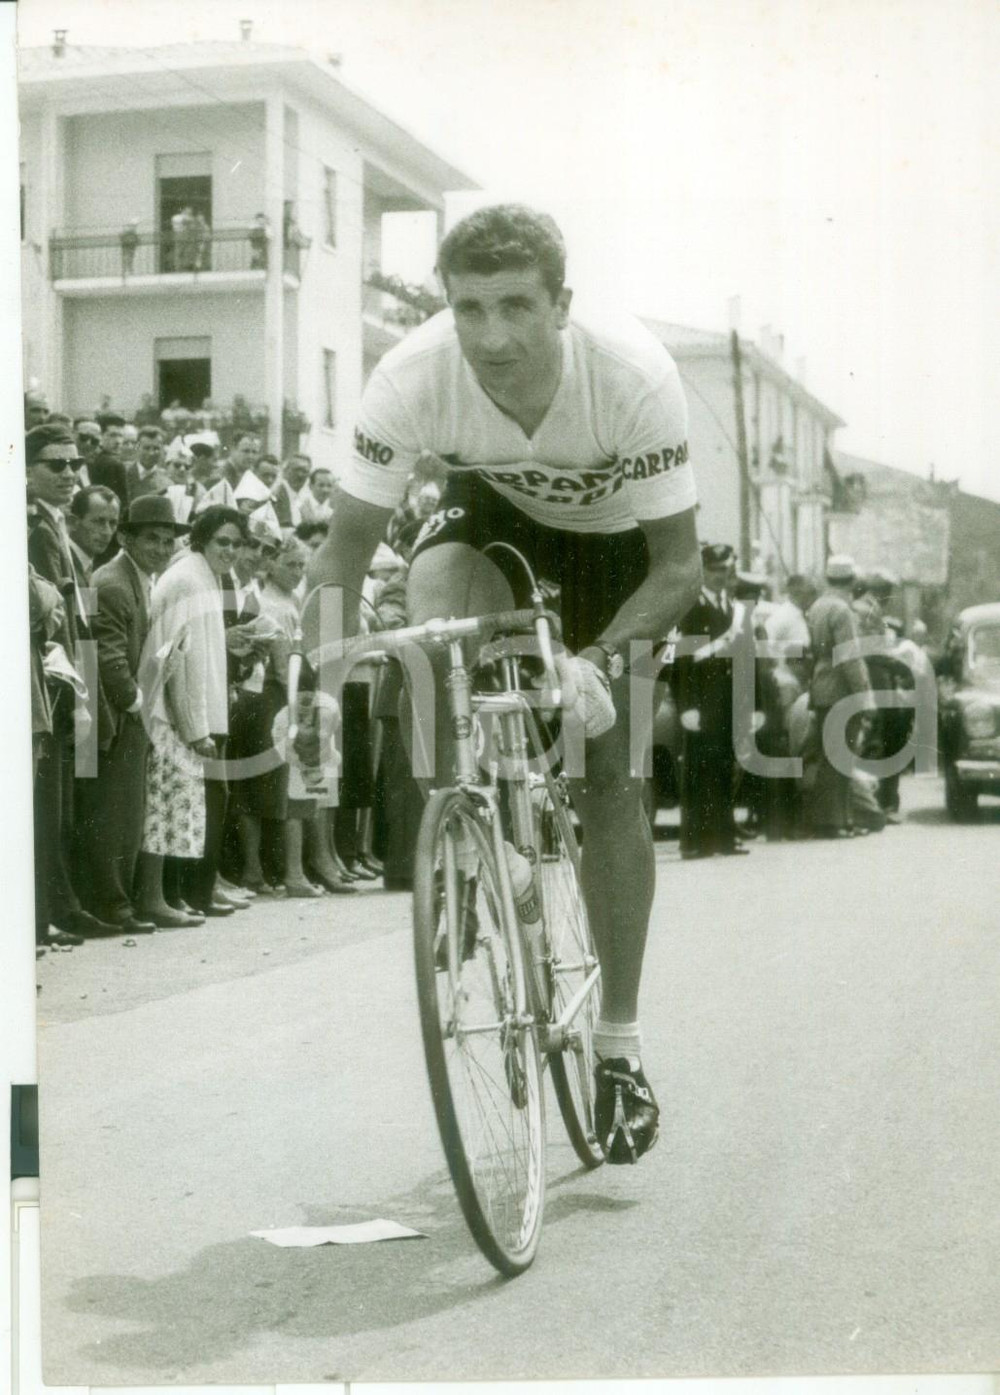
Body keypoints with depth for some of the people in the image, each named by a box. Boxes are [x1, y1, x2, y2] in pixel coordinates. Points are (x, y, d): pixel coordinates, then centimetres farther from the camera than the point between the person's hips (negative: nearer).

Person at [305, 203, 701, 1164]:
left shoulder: (635, 374, -39)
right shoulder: (413, 375, -35)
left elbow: (678, 565, -30)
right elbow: (346, 545, -24)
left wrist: (594, 661, -45)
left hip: (610, 526, -1)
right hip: (490, 505, 2)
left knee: (607, 777, -8)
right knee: (436, 597, -34)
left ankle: (619, 1047, 5)